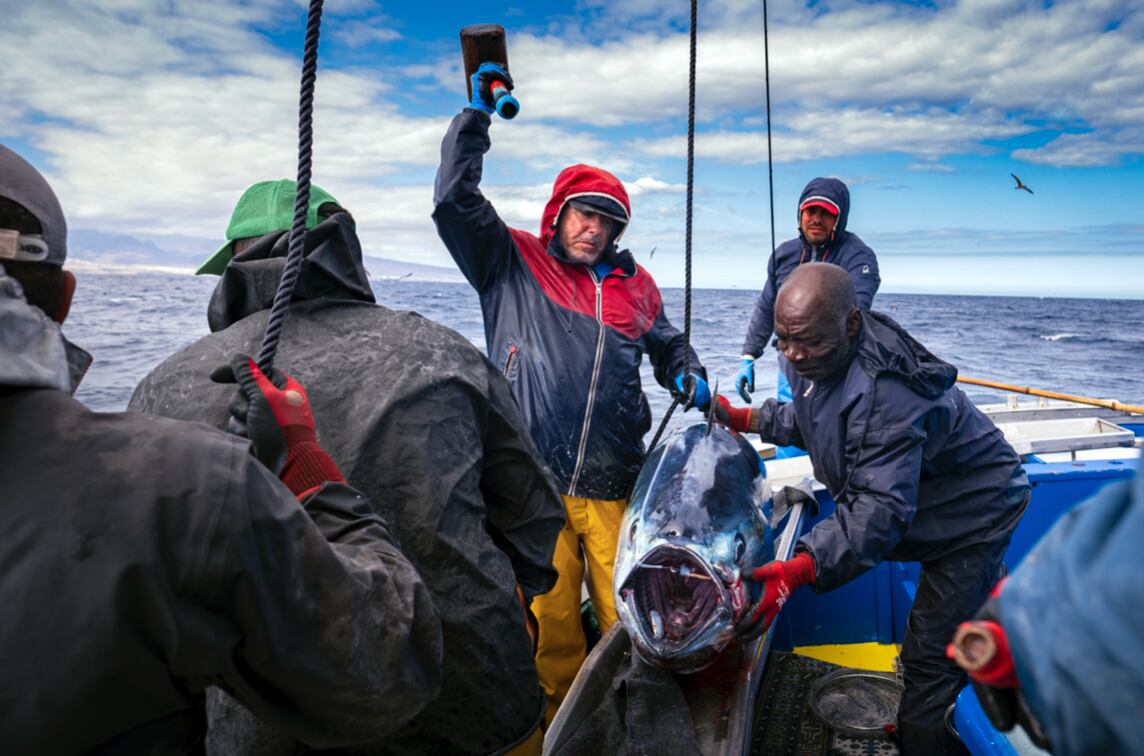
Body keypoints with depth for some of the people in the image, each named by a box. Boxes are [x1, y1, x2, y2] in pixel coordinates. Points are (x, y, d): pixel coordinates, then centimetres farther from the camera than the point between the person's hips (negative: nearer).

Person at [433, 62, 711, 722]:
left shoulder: (635, 284, 16)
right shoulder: (512, 264, 7)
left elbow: (666, 344, 29)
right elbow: (455, 201, 0)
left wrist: (689, 377, 9)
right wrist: (477, 115, 3)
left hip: (614, 487, 3)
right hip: (534, 483, -2)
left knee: (624, 617, 5)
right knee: (551, 618, 4)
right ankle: (565, 717, 27)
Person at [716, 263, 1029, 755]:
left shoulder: (887, 391, -39)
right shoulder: (814, 357, -8)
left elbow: (881, 508, -43)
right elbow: (809, 418, 14)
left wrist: (801, 568, -52)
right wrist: (745, 419, 5)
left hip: (972, 516, -9)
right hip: (926, 507, 9)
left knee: (931, 659, -8)